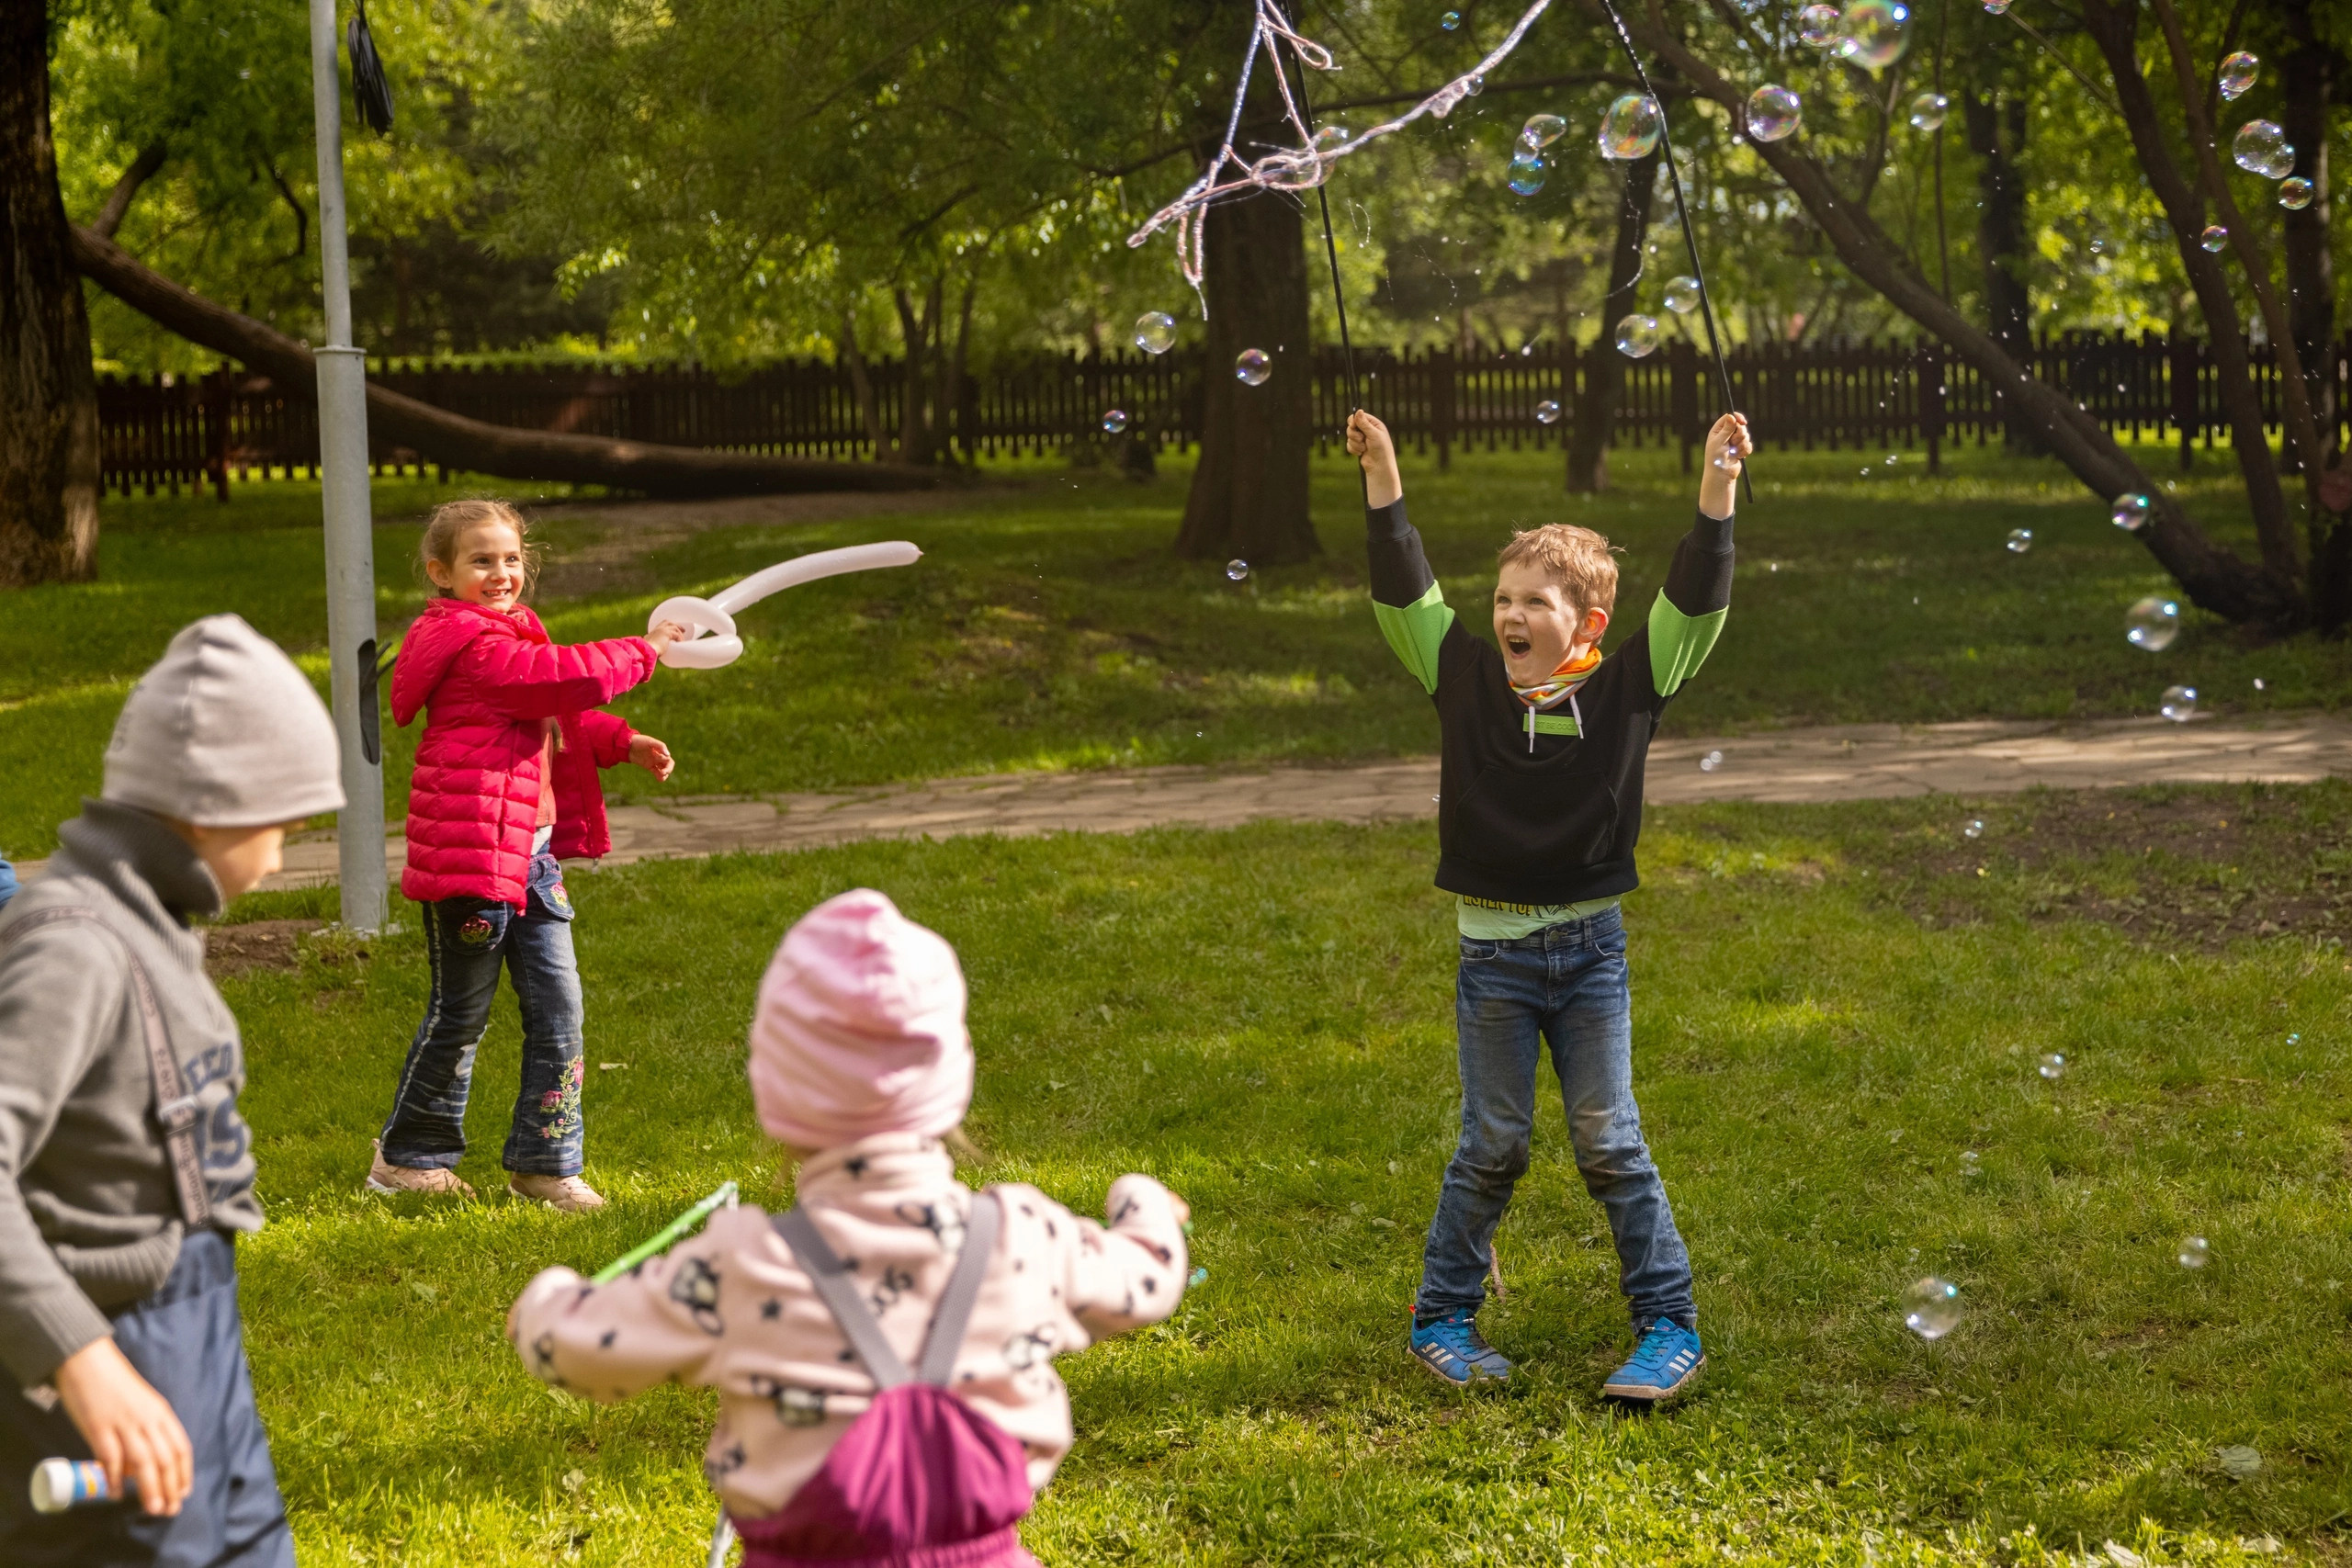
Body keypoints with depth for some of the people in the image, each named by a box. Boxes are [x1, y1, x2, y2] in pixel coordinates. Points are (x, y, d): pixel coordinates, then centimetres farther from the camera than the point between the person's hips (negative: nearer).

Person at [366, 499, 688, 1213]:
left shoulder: (507, 636, 17)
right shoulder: (472, 645, -16)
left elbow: (558, 721, 25)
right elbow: (564, 679, -24)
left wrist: (623, 743, 10)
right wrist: (642, 651, -12)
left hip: (531, 854, 9)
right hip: (471, 854, -9)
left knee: (557, 1006, 7)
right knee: (462, 1012, 3)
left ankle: (544, 1162, 16)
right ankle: (407, 1157, 21)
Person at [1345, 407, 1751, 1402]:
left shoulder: (1625, 689, -3)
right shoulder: (1467, 682, -1)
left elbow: (1694, 604, -10)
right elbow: (1405, 594, -5)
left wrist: (1718, 486, -19)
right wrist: (1382, 480, -14)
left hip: (1589, 949, 0)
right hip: (1492, 954, 0)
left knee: (1610, 1142, 2)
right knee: (1493, 1145, 6)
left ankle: (1669, 1326, 12)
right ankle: (1443, 1317, 21)